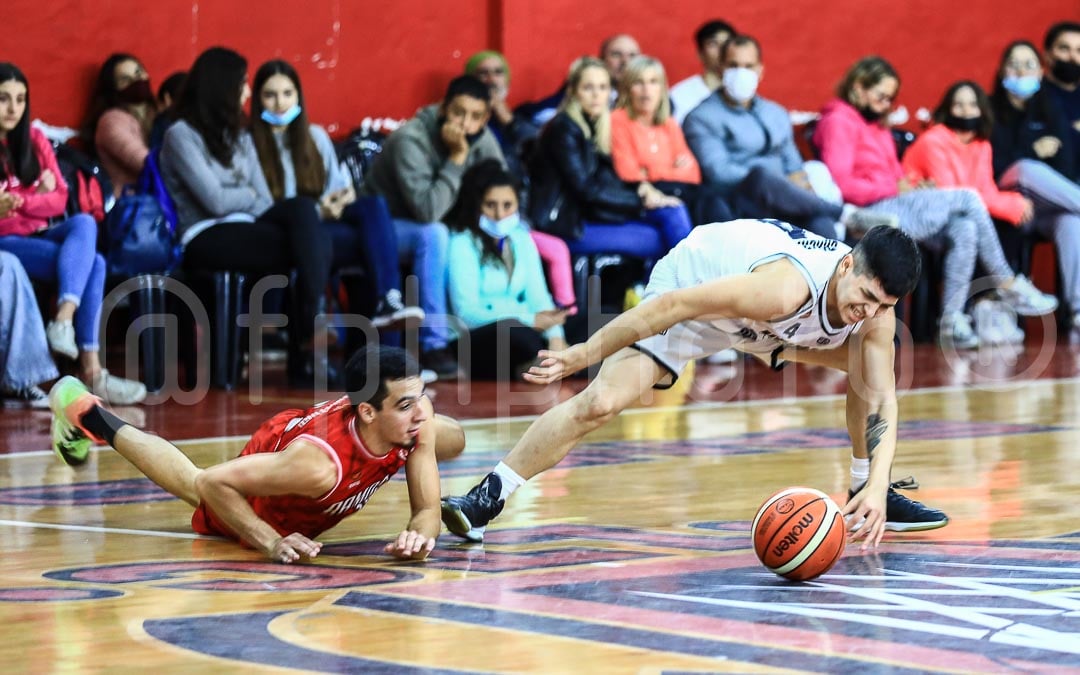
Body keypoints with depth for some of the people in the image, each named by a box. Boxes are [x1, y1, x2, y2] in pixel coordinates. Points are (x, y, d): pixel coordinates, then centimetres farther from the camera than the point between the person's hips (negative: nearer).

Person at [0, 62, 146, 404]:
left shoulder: (34, 141, 12)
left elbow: (59, 199, 7)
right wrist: (36, 197, -17)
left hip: (39, 235, 5)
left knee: (84, 223, -28)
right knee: (92, 263, -26)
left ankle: (64, 320, -39)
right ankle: (91, 370, -36)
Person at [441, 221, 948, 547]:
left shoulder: (876, 310, -23)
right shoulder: (785, 287, -43)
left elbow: (882, 400, -16)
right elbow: (674, 304, -38)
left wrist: (878, 487, -32)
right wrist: (582, 354, -32)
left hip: (763, 321, 7)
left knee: (869, 364, 1)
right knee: (602, 401, -22)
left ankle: (869, 494, 15)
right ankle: (487, 498, -16)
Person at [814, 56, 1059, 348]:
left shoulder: (877, 125, 26)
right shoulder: (838, 121, -4)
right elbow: (842, 185, -15)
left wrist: (912, 186, 0)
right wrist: (896, 188, -14)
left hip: (894, 204, 9)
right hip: (872, 211, -9)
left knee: (964, 230, -18)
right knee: (968, 198, -15)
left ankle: (951, 320, -20)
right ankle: (1009, 286, -7)